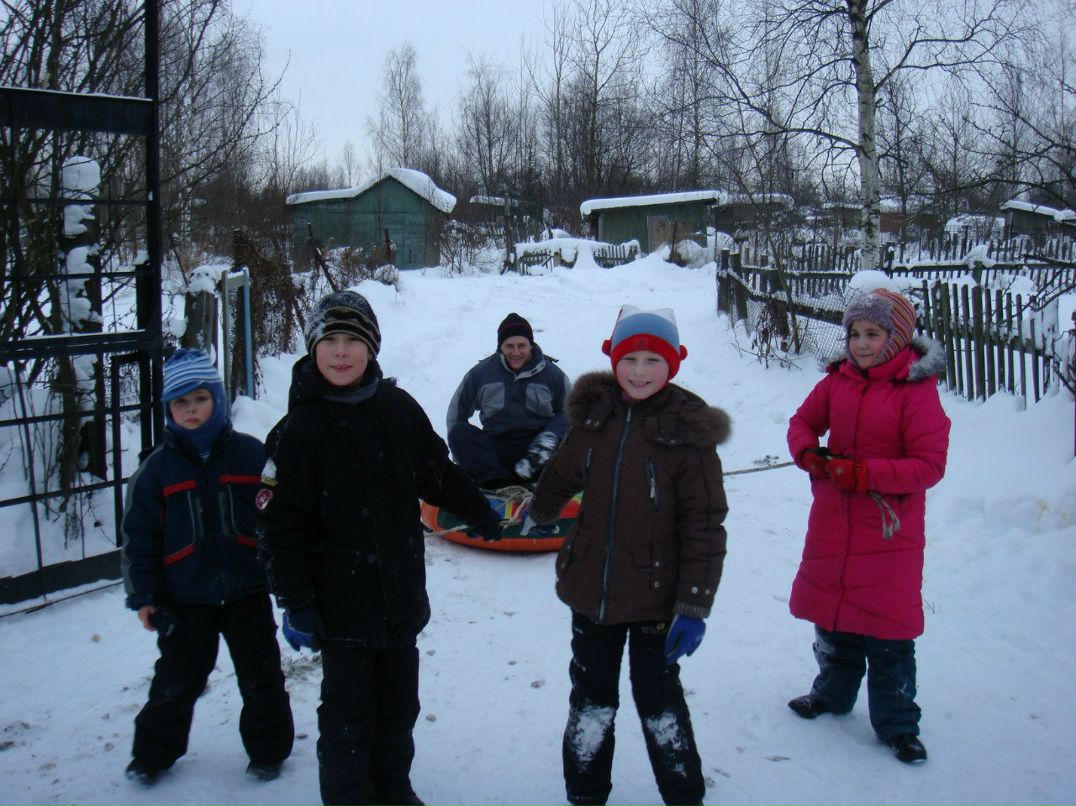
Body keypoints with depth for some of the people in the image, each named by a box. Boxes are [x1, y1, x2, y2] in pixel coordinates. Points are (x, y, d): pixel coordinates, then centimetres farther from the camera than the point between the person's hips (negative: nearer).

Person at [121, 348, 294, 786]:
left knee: (261, 680, 10)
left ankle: (267, 750, 28)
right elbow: (139, 536, 2)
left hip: (248, 592, 0)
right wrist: (143, 595, -1)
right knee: (175, 682, 12)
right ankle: (153, 753, 32)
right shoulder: (157, 468, -1)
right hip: (185, 599, 0)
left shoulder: (251, 454, -3)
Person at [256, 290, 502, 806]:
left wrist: (484, 516, 21)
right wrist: (295, 603, -13)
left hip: (401, 594, 5)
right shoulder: (298, 429, -11)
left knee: (399, 704, 18)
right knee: (348, 712, 4)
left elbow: (439, 475, 15)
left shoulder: (398, 410, 0)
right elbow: (280, 525, -11)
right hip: (340, 599, -4)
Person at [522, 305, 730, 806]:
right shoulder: (593, 415, -4)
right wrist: (537, 512, 35)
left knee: (658, 699, 12)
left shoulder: (688, 431, -15)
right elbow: (563, 475, 17)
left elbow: (704, 527, -14)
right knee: (591, 698, 19)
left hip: (655, 596, -4)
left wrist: (694, 606, -17)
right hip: (590, 589, 4)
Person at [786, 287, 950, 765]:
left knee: (888, 631, 3)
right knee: (832, 616, 19)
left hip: (889, 531, -5)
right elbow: (803, 421, 12)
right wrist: (808, 453, -11)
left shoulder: (917, 390, -14)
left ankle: (896, 724, 21)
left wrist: (864, 473, -26)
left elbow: (930, 465, -18)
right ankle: (833, 692, 41)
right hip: (832, 523, 5)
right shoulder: (838, 380, 1)